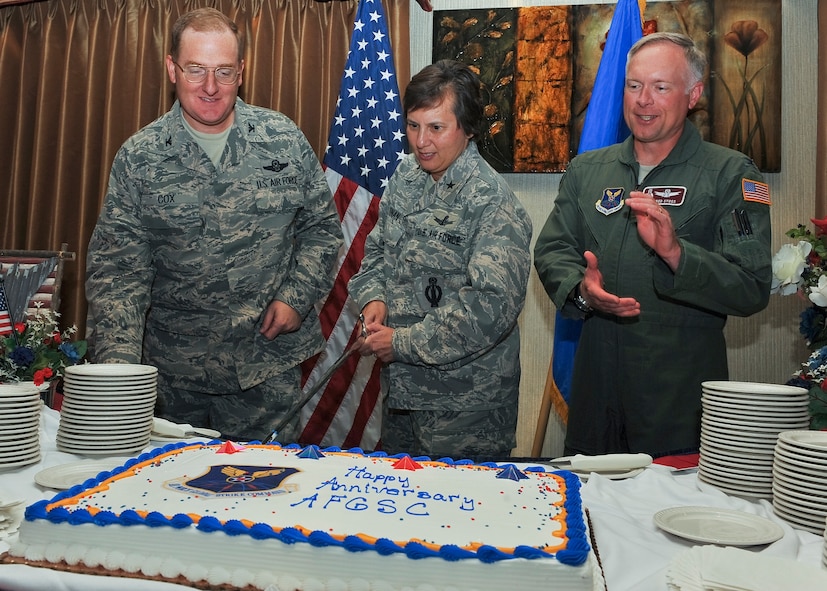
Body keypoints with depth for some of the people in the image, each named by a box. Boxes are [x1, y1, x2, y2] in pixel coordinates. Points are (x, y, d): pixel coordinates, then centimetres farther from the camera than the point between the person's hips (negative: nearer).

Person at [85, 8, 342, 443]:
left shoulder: (284, 139, -1)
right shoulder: (139, 157, -3)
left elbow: (321, 226, 7)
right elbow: (116, 268, -7)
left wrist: (297, 296, -7)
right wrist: (119, 363, -19)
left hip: (269, 365, 0)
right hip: (175, 373, 1)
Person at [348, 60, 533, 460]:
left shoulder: (493, 204, -19)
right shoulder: (405, 176, 3)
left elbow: (492, 307, -26)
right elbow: (377, 249, 15)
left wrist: (403, 343, -21)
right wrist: (373, 296, -5)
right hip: (399, 389, 7)